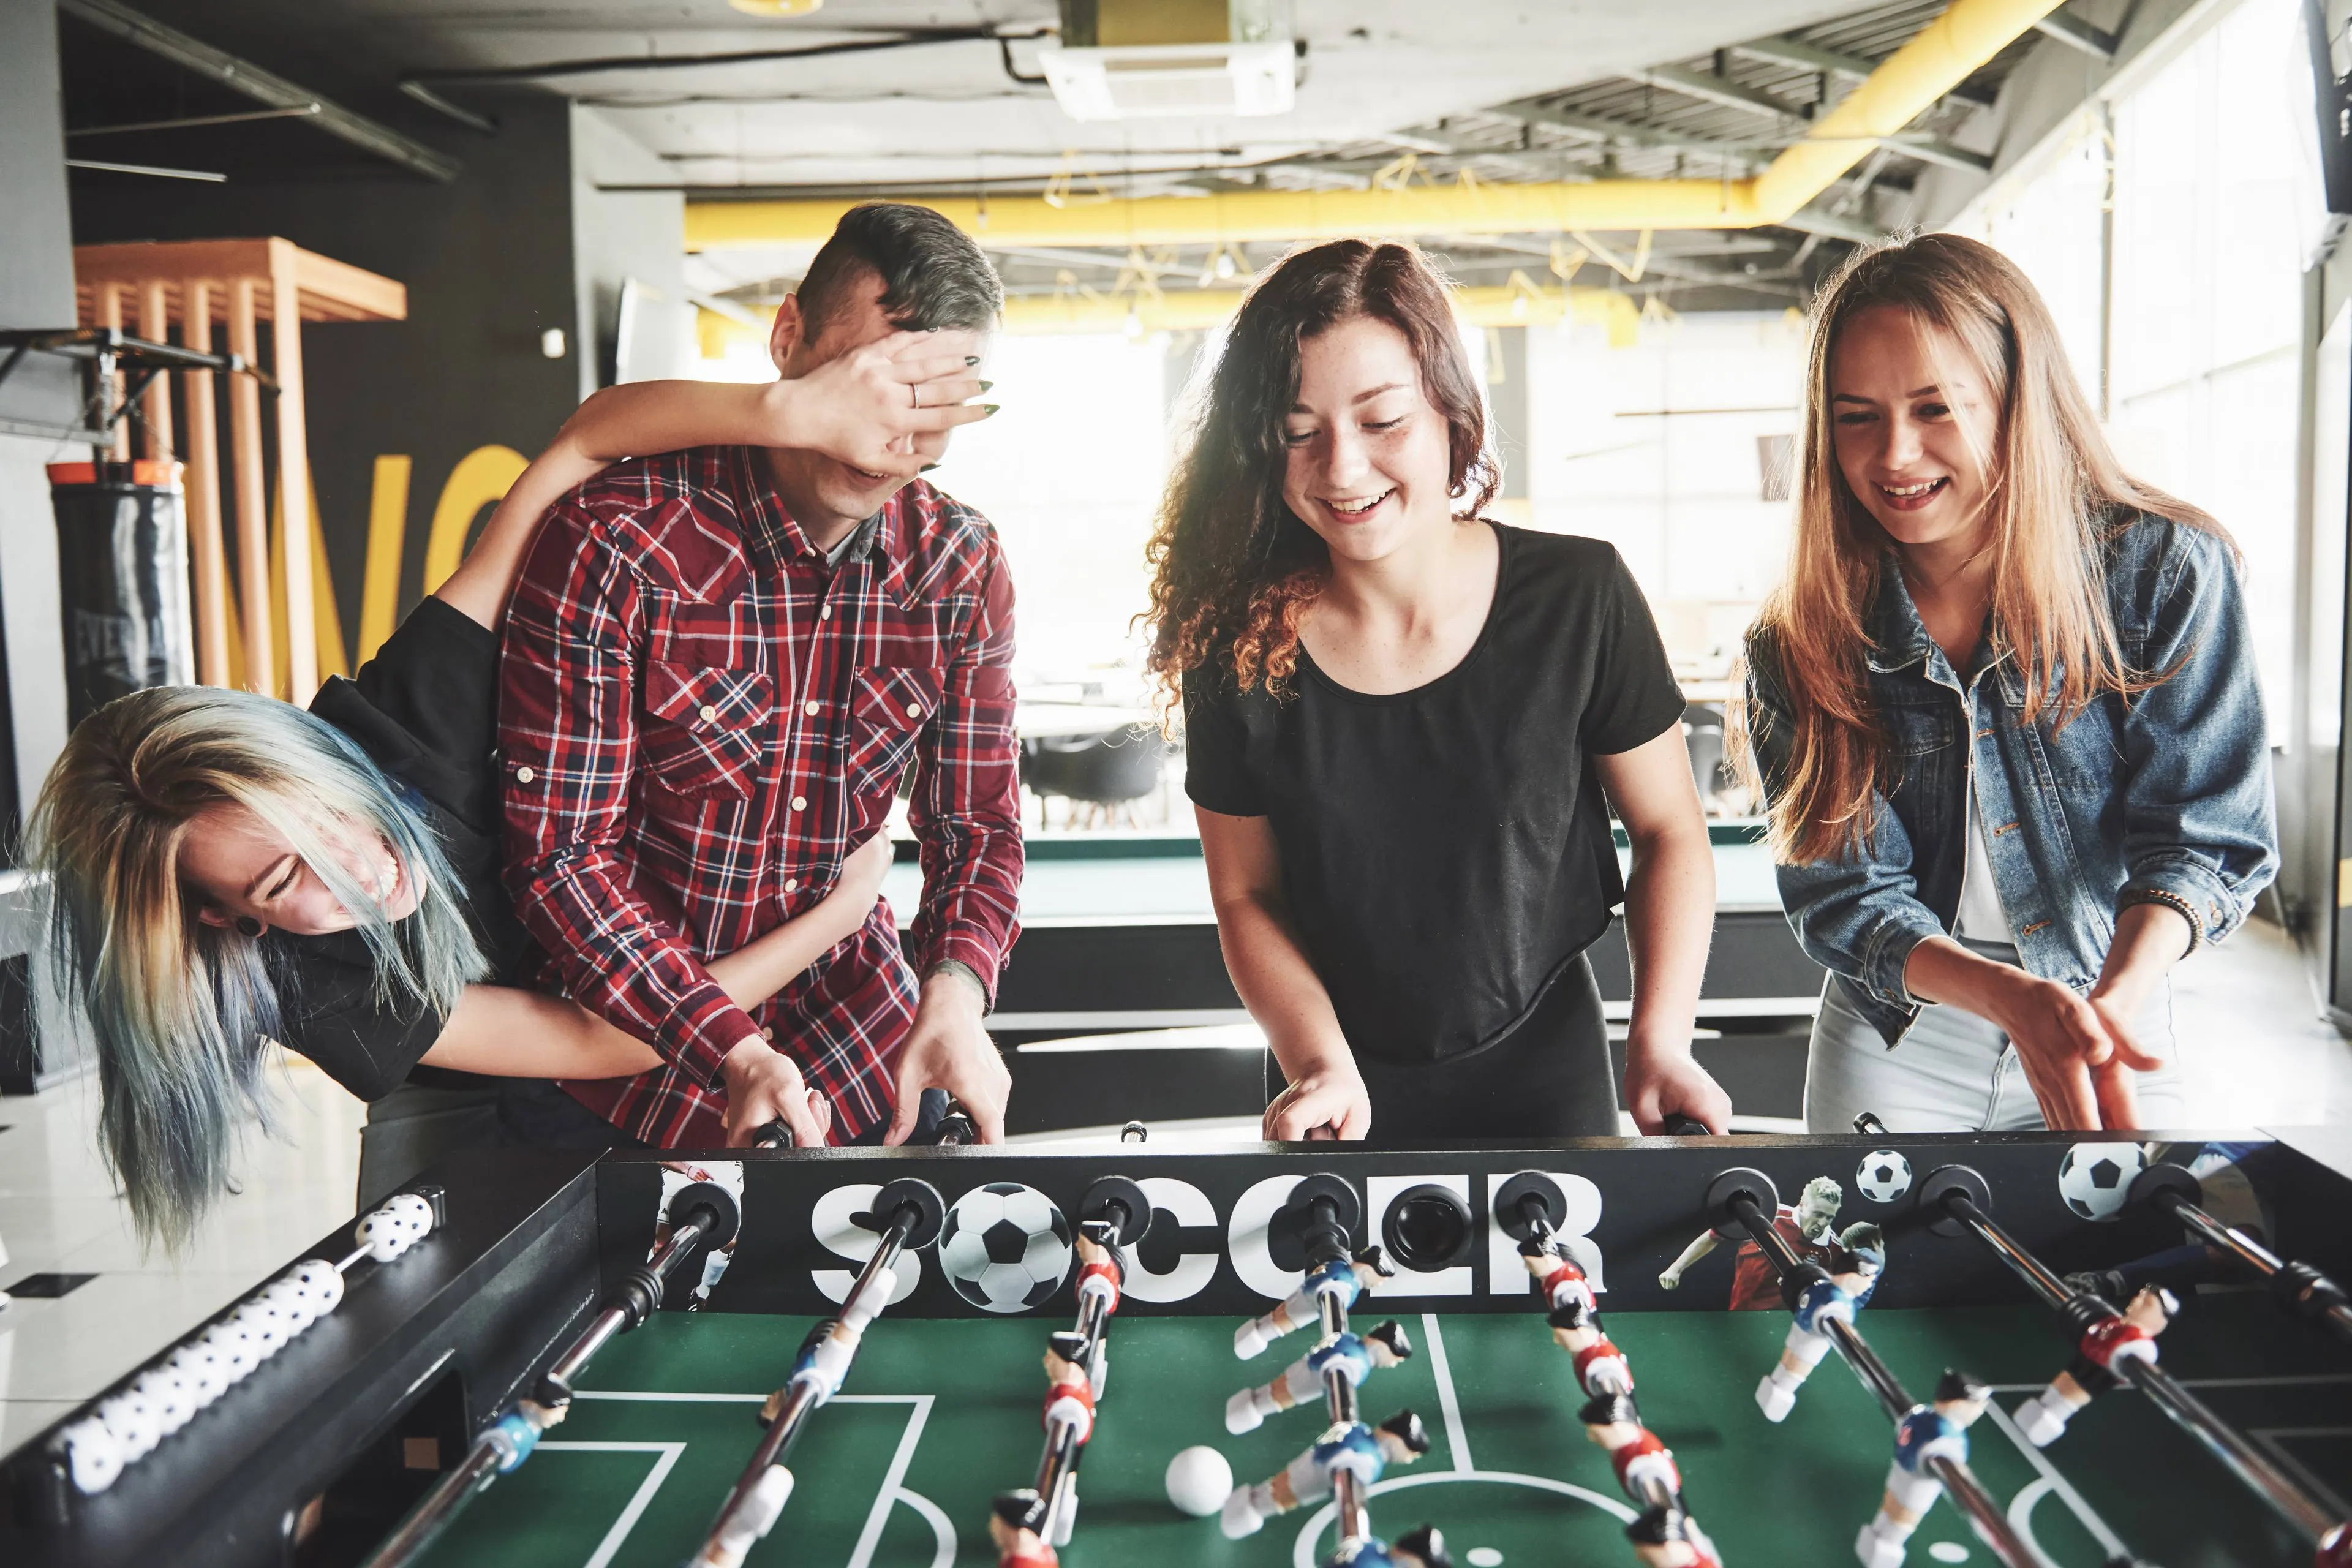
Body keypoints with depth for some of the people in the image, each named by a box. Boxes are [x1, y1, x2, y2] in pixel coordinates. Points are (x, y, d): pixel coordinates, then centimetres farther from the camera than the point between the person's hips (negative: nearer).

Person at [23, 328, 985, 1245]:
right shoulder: (305, 996, -29)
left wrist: (795, 409, -46)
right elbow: (593, 1044, -28)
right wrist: (835, 913, -29)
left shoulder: (396, 718, -25)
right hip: (475, 1129, -1)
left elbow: (590, 439, -29)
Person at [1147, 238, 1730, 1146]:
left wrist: (1661, 1043, -15)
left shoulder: (1578, 599, -15)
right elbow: (1247, 894, -4)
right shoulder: (1238, 641, -13)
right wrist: (1320, 1063, -18)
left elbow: (1669, 831, -4)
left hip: (1545, 1076, -1)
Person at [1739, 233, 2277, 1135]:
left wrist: (2115, 996, -33)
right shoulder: (1802, 646, -14)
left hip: (2114, 1029, 0)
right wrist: (2010, 995, -34)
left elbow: (2205, 834, -13)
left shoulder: (2166, 571, -14)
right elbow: (1839, 893, -15)